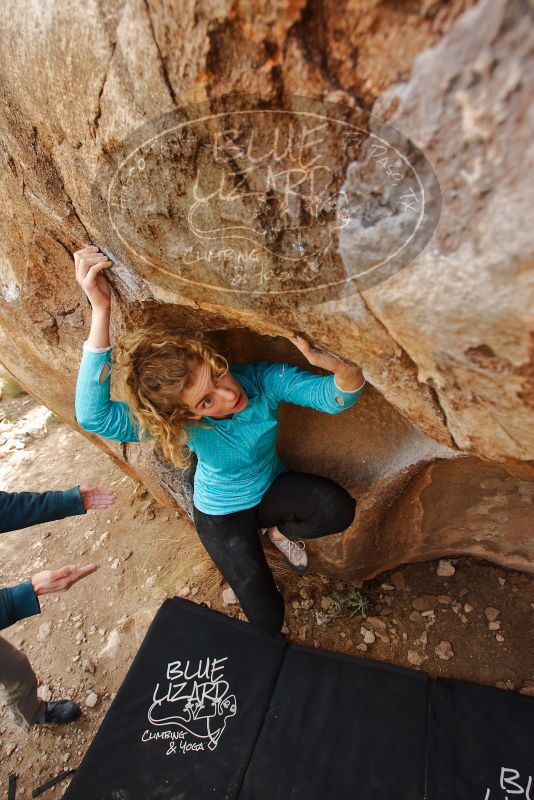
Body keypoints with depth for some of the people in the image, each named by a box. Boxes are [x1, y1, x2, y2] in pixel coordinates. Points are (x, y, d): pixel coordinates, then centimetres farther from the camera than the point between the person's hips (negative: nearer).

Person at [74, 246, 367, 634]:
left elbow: (343, 394, -35)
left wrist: (326, 359, -60)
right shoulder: (184, 421, -32)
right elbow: (93, 415, -46)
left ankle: (280, 532, 7)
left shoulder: (263, 378, -29)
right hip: (222, 516, -1)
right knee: (268, 620, -3)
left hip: (272, 487, 2)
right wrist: (101, 309, -55)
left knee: (339, 508, -27)